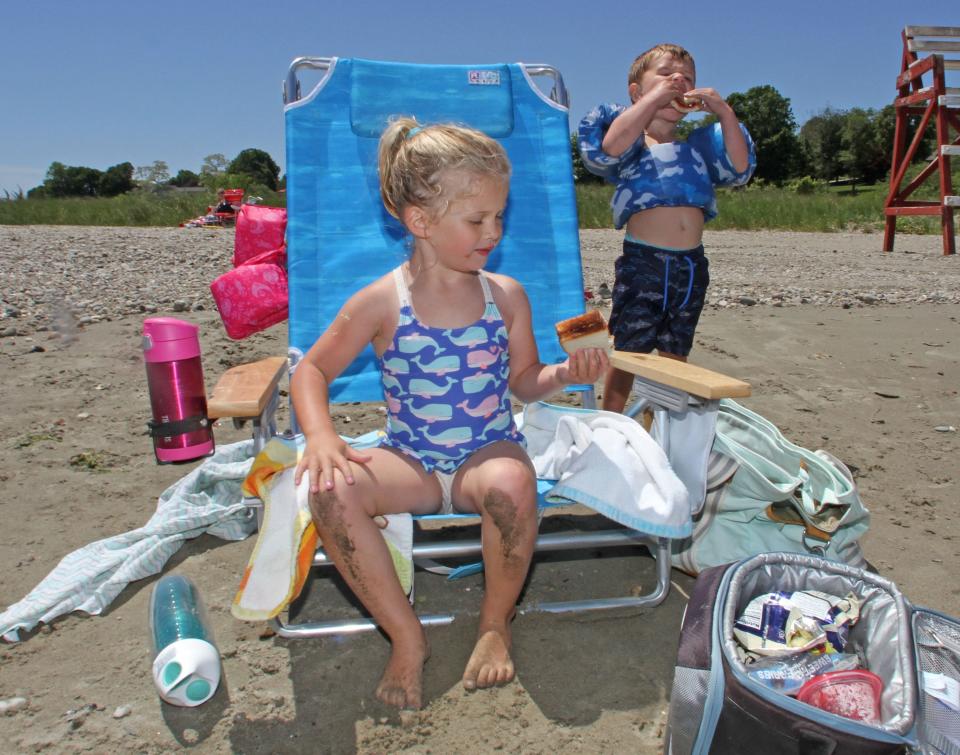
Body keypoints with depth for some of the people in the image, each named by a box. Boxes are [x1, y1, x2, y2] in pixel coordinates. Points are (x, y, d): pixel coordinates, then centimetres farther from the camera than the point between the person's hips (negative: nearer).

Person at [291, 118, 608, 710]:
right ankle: (407, 637, -8)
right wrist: (321, 436, -17)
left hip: (490, 454, 1)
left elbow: (524, 382, 10)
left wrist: (565, 373, -11)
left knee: (510, 483, -36)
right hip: (409, 462, 0)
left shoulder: (507, 295, 1)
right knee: (332, 490, -30)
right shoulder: (381, 302, -5)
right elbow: (312, 370, 1)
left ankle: (496, 622, -4)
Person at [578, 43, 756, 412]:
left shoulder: (698, 141, 17)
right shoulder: (632, 140, 1)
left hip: (692, 264, 5)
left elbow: (740, 170, 4)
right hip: (642, 261, -5)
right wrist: (654, 97, -19)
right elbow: (612, 145, -24)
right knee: (628, 354, 1)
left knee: (675, 358, 15)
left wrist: (725, 113, -2)